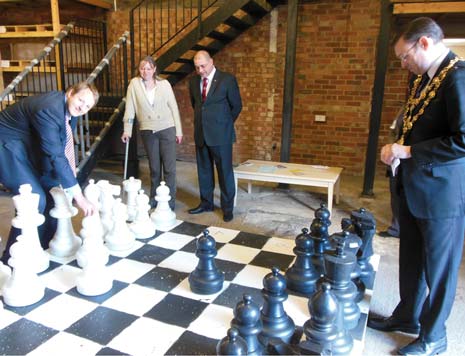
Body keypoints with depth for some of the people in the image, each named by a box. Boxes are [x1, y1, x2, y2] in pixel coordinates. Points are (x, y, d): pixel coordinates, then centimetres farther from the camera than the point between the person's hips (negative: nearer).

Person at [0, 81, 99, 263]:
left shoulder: (69, 107, -6)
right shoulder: (49, 109, -34)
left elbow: (64, 145, 5)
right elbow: (56, 156, -38)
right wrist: (78, 196, -38)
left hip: (29, 144, 10)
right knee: (35, 199, -20)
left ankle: (42, 246, 25)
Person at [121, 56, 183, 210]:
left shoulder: (164, 84, 0)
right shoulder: (134, 84, 1)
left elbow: (173, 107, 2)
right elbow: (129, 108, -1)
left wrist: (179, 131, 1)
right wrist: (127, 130, -6)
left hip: (167, 130, -1)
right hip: (148, 132, 1)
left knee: (169, 167, 0)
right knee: (154, 167, 10)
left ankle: (170, 201, 10)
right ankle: (154, 198, 25)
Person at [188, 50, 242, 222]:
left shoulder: (227, 79, -8)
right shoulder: (194, 81, 7)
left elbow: (236, 105, 0)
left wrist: (225, 124, 9)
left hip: (220, 134, -5)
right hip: (201, 133, 5)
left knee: (225, 171, 1)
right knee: (204, 170, 13)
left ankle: (227, 207, 12)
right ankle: (206, 203, 27)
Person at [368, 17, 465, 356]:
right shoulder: (422, 78, 10)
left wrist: (408, 151, -18)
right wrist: (398, 148, 4)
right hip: (413, 188, 9)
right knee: (411, 260, 21)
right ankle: (407, 317, 41)